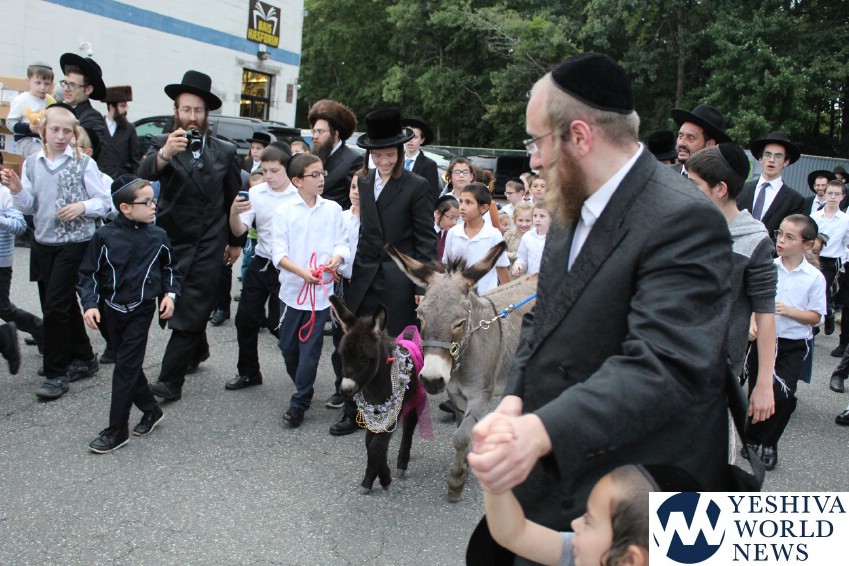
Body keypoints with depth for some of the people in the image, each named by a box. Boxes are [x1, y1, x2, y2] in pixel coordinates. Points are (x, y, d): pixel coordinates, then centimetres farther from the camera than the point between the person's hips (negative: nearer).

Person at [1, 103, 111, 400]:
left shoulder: (84, 163, -6)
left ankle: (56, 373, 2)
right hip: (43, 244, 5)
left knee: (54, 306, -9)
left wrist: (82, 206, -23)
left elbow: (104, 202, -4)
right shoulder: (31, 163, 6)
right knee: (63, 306, 13)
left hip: (74, 244, -5)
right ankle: (84, 358, 30)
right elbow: (29, 207, 8)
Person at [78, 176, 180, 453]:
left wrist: (169, 293, -2)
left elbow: (169, 268, 12)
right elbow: (88, 273, -2)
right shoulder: (104, 236, -8)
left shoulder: (157, 236, -4)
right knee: (129, 365, 12)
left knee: (126, 367, -4)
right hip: (112, 309, 2)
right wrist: (90, 304, -13)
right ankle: (151, 409, 31)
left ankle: (117, 429, 4)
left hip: (141, 310, -2)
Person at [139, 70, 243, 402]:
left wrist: (236, 241, 14)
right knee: (183, 308, 15)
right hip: (173, 243, 1)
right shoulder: (161, 145, -1)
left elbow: (234, 199, 13)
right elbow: (143, 175, -22)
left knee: (190, 312, -6)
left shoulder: (224, 152, 5)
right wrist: (164, 154, -42)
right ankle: (198, 350, 41)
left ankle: (171, 380, -3)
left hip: (209, 246, -1)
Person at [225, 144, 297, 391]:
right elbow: (239, 230, -3)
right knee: (245, 318, 8)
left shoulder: (301, 196, -11)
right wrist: (234, 212, -23)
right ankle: (248, 372, 26)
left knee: (281, 323, 1)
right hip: (260, 264, 5)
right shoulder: (256, 193, -1)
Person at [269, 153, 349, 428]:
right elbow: (278, 252, -8)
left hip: (322, 289, -1)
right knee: (287, 345, 12)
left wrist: (337, 258, -20)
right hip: (292, 288, 1)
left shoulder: (333, 209, 1)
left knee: (310, 348, 0)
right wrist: (301, 271, -23)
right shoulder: (284, 212, -2)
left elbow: (342, 243, 3)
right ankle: (304, 390, 35)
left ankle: (298, 404, 10)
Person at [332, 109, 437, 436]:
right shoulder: (363, 183, 9)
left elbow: (426, 239, -5)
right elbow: (359, 229, 11)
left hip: (398, 280, -4)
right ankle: (353, 413, 17)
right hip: (365, 277, 4)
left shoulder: (416, 187, -5)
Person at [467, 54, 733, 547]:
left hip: (633, 503, -7)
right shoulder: (572, 207, 7)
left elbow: (663, 366, -30)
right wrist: (515, 398, -7)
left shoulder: (684, 221, -21)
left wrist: (543, 432, -41)